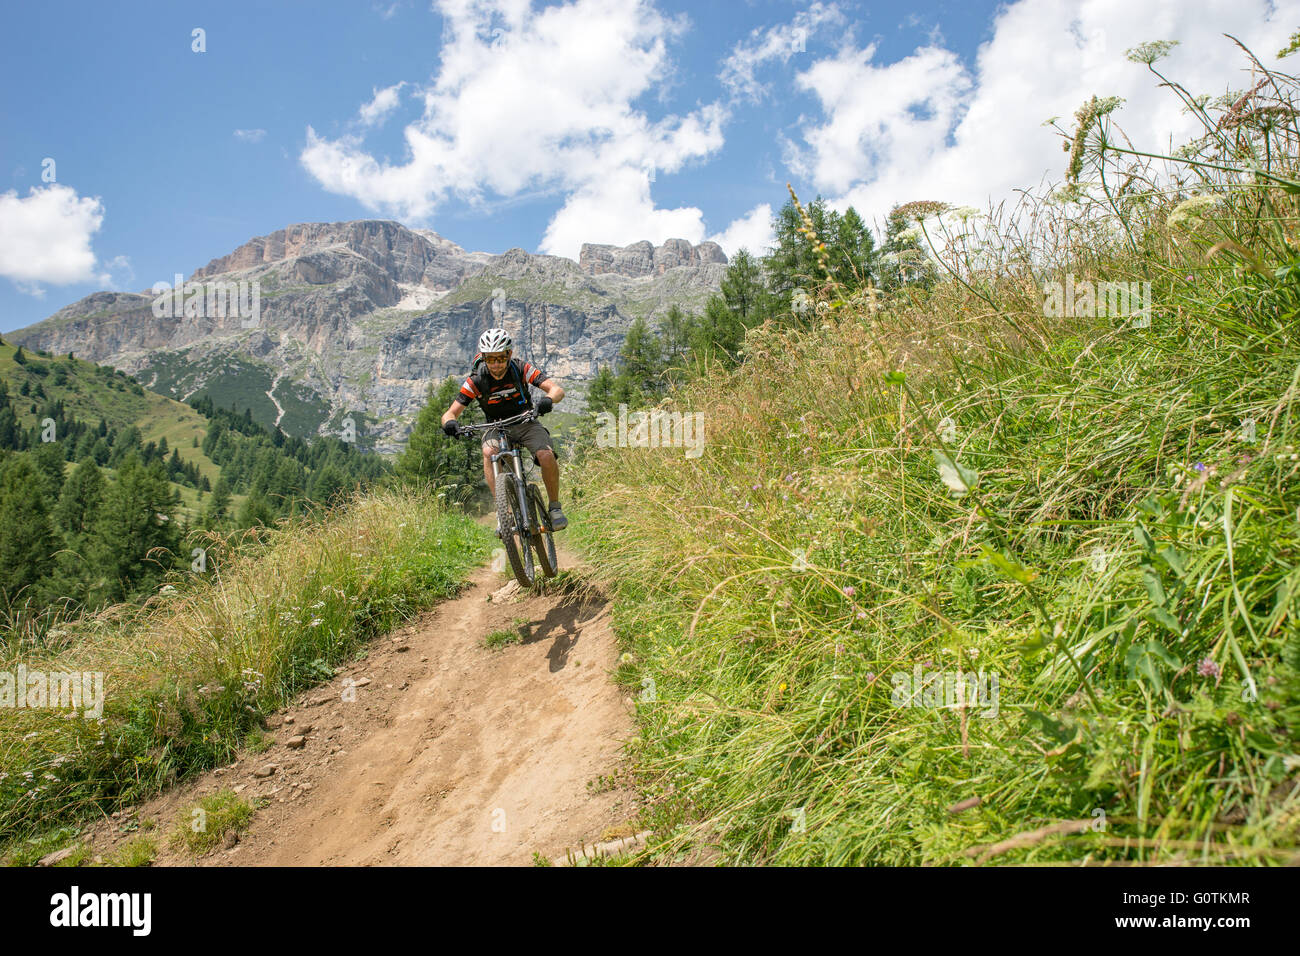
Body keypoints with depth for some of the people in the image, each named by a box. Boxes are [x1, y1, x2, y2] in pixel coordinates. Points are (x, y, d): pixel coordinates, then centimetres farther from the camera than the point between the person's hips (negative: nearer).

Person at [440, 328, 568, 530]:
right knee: (488, 452, -34)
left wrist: (547, 399, -48)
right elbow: (450, 412, -15)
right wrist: (450, 422, -40)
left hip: (526, 423, 0)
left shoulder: (522, 369, -16)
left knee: (546, 455, -29)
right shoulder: (476, 380, -15)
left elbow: (557, 389, -24)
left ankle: (555, 507, -8)